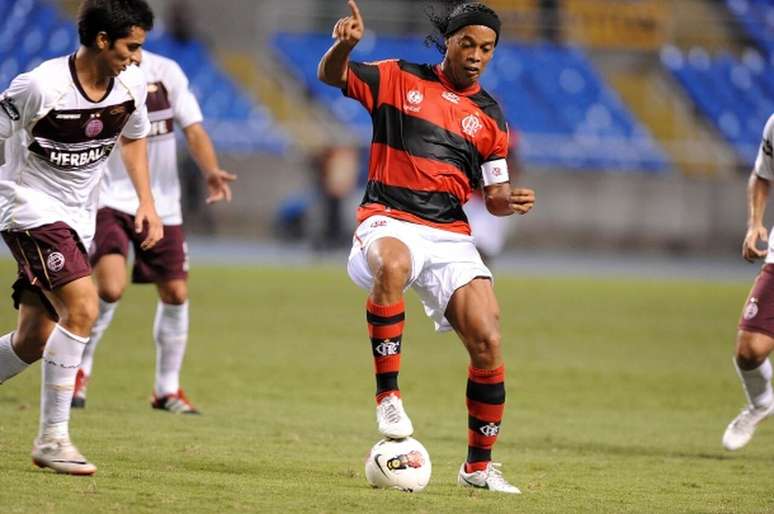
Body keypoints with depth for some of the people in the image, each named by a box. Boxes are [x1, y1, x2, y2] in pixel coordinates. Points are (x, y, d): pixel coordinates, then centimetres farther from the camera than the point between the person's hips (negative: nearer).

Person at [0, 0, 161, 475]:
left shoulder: (132, 84, -3)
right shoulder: (40, 87, -22)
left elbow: (134, 137, 17)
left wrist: (147, 203, 9)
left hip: (78, 217, 7)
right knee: (83, 308, -24)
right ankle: (52, 438, -17)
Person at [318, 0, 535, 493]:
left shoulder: (490, 116, 14)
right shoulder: (399, 79, 7)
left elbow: (494, 194, 16)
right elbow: (331, 76, 7)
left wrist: (511, 201, -8)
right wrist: (345, 44, -15)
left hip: (450, 235, 3)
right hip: (390, 219, -3)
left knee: (488, 342, -12)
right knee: (391, 265, -41)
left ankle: (479, 464, 6)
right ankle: (388, 394, -30)